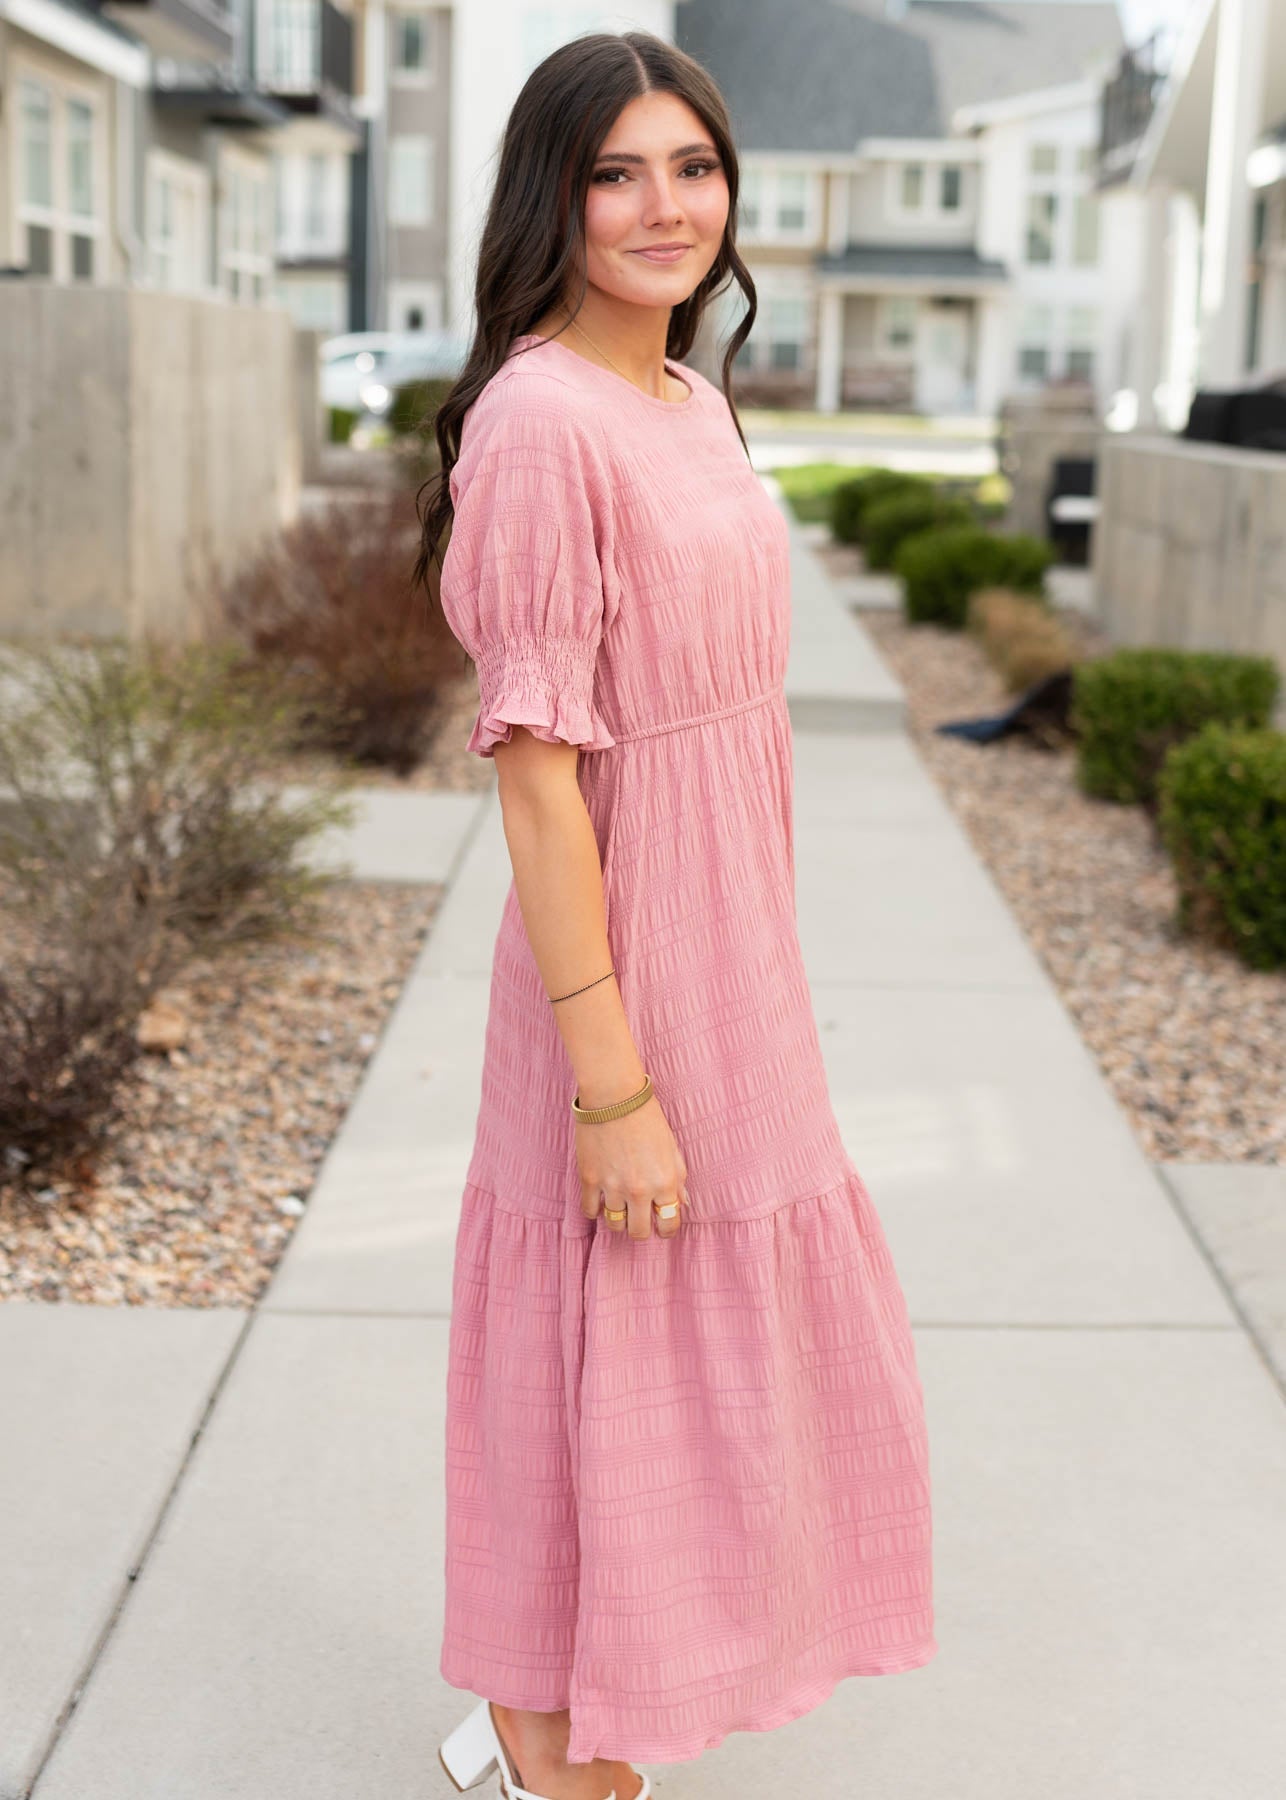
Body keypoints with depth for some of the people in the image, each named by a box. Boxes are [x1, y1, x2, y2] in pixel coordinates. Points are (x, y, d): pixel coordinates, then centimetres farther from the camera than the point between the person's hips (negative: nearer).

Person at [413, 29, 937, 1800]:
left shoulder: (695, 401, 8)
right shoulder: (540, 419, -20)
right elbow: (536, 771, -22)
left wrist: (759, 977, 18)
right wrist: (613, 1082, -22)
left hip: (738, 953, 10)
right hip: (622, 966, -10)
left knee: (746, 1335, 23)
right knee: (616, 1346, 6)